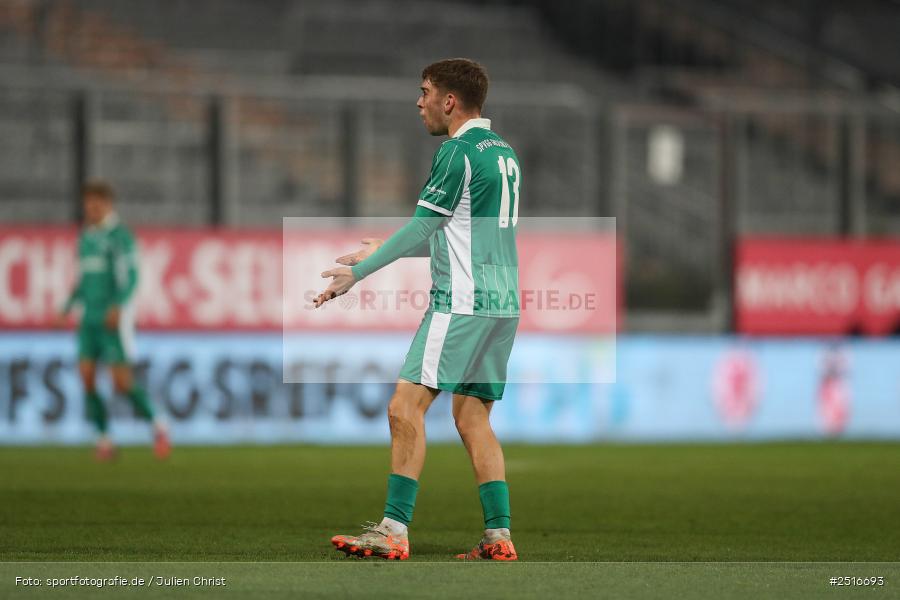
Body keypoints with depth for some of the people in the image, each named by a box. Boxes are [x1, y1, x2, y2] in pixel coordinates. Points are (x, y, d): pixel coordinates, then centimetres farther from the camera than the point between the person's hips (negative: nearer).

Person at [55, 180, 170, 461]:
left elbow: (130, 277, -18)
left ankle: (156, 426, 13)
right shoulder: (86, 236, 15)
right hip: (90, 319, 7)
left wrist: (117, 307, -31)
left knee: (123, 383, -9)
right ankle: (104, 441, 3)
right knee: (87, 378, -5)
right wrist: (68, 307, 15)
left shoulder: (120, 235, -9)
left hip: (115, 319, -7)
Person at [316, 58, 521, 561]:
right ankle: (499, 536, 3)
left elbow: (422, 227, -9)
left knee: (406, 408, -12)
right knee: (473, 418, 10)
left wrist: (358, 273, -2)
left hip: (463, 302, -9)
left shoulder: (459, 152, -10)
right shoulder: (503, 151, 18)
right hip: (504, 303, 9)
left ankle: (395, 531, -17)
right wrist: (385, 251, 29)